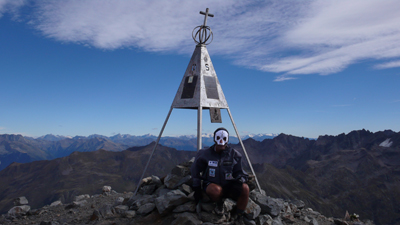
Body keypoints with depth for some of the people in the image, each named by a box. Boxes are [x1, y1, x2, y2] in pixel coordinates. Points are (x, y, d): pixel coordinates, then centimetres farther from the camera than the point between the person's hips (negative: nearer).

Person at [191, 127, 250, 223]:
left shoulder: (234, 154, -6)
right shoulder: (205, 154, -9)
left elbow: (239, 172, 2)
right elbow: (195, 171, 4)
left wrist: (240, 179, -21)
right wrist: (197, 188, 3)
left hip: (228, 186, 2)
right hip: (211, 184, -1)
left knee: (245, 188, -28)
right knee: (215, 190, -37)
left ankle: (239, 216, -4)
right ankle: (219, 204, 2)